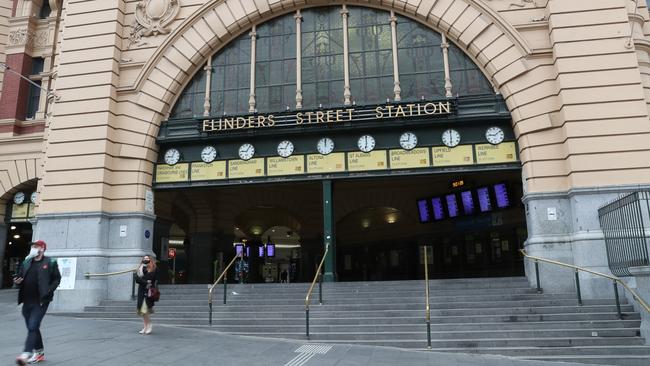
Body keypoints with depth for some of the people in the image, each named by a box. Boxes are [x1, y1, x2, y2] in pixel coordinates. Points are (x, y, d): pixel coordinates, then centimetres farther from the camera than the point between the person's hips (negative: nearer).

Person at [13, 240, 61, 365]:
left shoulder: (50, 262, -2)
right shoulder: (26, 263, 13)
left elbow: (57, 279, -2)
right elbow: (20, 278, 19)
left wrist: (48, 291, -14)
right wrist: (17, 282, -3)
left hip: (40, 301, -6)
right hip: (27, 301, 6)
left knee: (32, 327, -13)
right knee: (32, 328, 14)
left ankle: (26, 353, -14)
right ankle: (39, 353, 26)